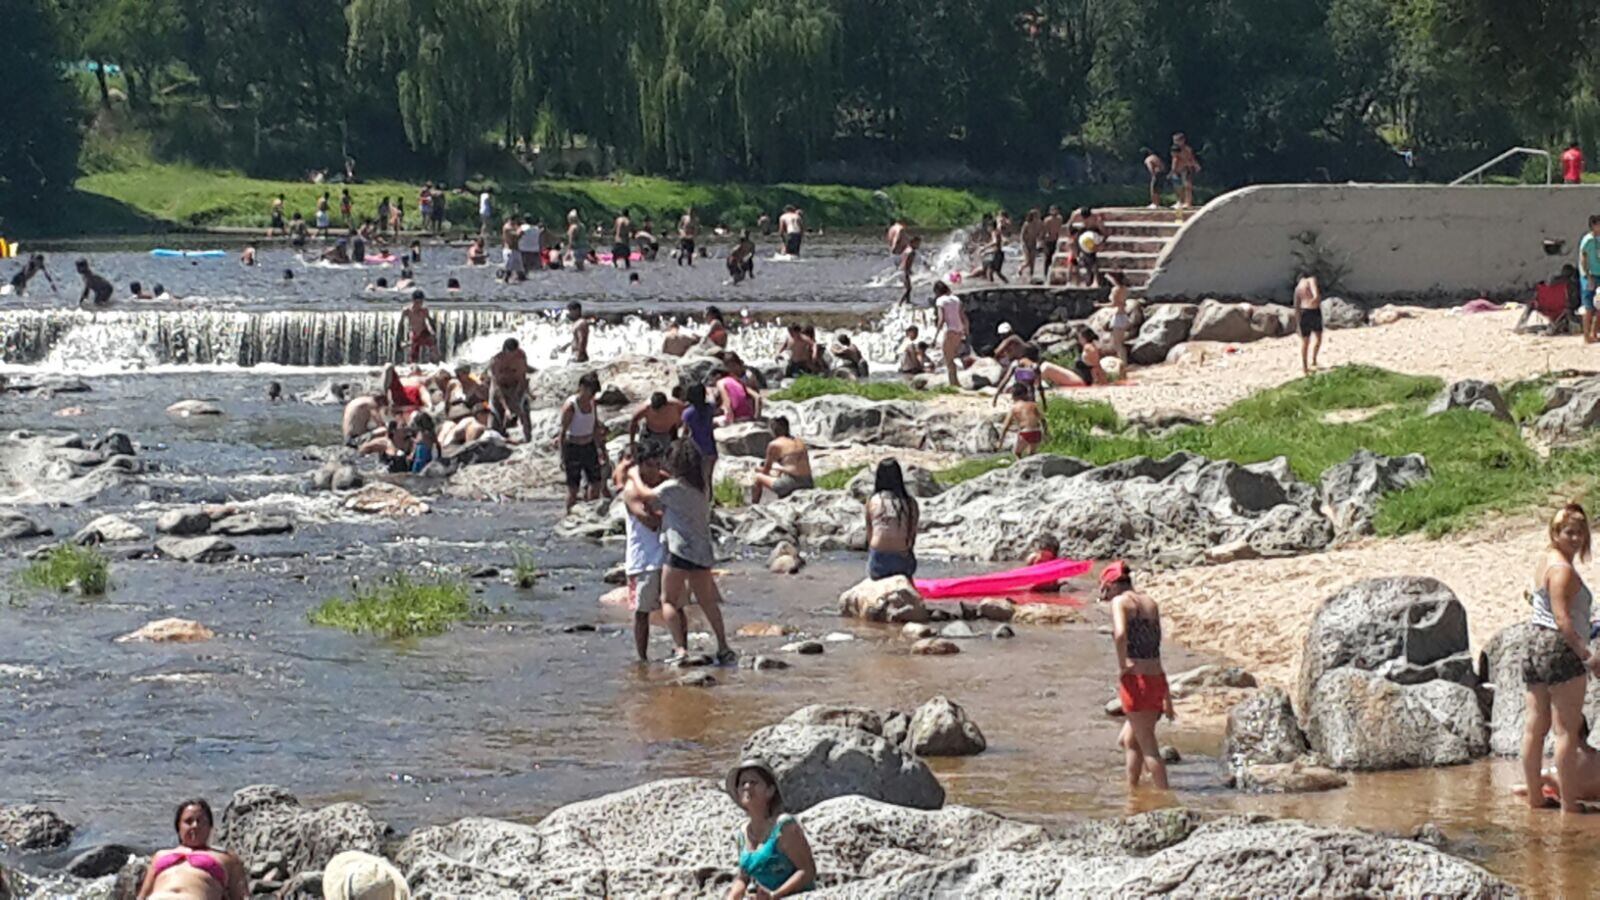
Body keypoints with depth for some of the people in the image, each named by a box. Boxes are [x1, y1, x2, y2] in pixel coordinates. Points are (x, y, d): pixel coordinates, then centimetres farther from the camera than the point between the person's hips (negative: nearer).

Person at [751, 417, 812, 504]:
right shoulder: (800, 442, 17)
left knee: (758, 477, 15)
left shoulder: (774, 445, 2)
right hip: (808, 485, 6)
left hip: (790, 485, -6)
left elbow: (766, 471, 11)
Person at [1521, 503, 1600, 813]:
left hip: (1536, 645, 10)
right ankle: (1569, 805, -7)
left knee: (1535, 728, 11)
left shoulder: (1545, 562, 15)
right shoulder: (1562, 569, -14)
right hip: (1561, 649, -10)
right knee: (1567, 731, -7)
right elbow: (1562, 619, -21)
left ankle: (1534, 797, 17)